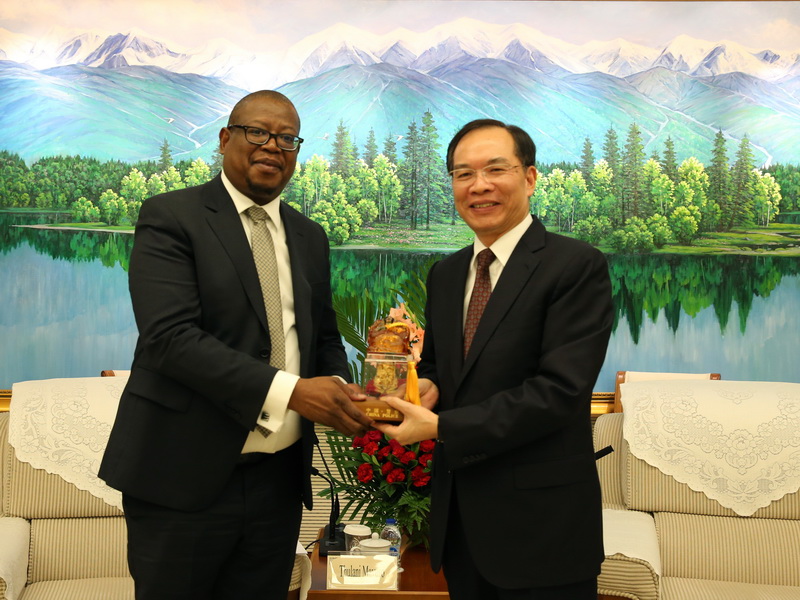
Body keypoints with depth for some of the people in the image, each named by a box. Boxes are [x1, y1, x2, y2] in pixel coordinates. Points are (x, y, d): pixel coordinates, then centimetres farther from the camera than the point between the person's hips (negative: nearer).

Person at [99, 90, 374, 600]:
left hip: (279, 477, 5)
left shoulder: (310, 238, 13)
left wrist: (338, 386, -6)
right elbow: (169, 337, -18)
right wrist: (289, 390, -25)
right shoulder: (171, 217, -6)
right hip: (186, 474, -5)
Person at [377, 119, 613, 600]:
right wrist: (426, 387, -5)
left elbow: (559, 389, -19)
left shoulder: (578, 266, -11)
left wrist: (440, 427, -19)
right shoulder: (444, 275, 11)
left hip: (541, 524, -6)